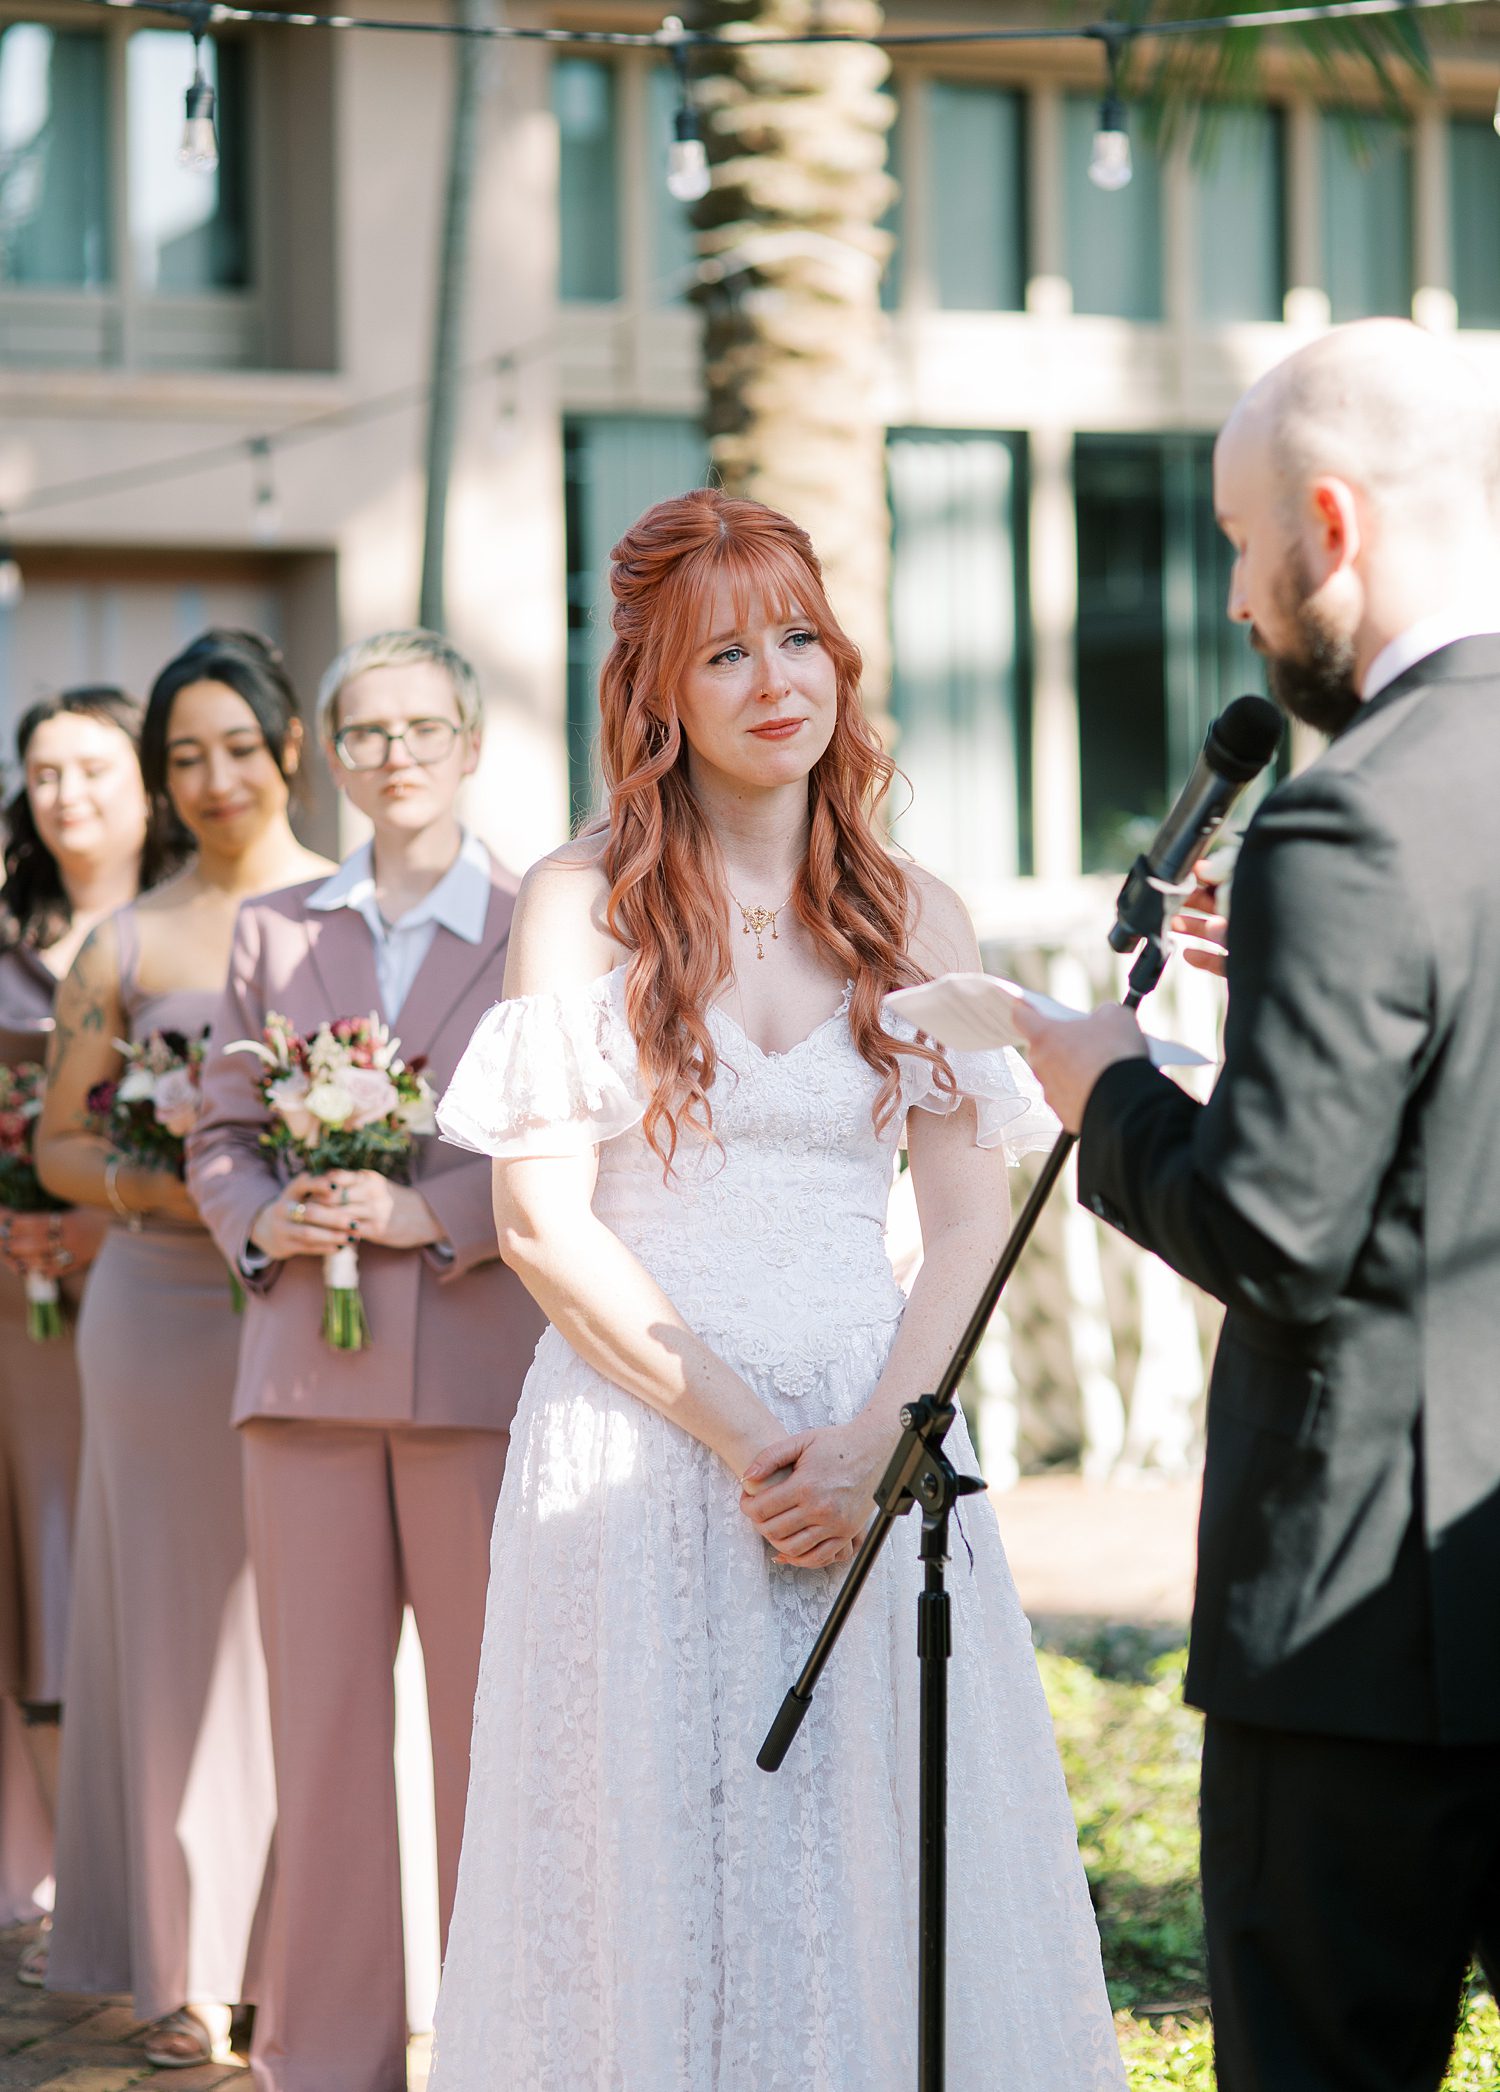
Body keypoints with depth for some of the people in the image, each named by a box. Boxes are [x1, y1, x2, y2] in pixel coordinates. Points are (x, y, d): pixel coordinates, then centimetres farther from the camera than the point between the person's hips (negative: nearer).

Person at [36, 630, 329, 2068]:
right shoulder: (125, 949, 5)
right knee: (184, 1621, 3)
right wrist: (148, 1186, -10)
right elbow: (58, 1143, 9)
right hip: (171, 1314, 0)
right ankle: (188, 1965, 11)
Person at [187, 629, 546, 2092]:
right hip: (306, 1369, 3)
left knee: (491, 1720, 1)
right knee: (320, 1719, 5)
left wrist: (429, 1212, -15)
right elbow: (218, 1136, 15)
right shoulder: (274, 931, 15)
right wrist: (262, 1218, -6)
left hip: (483, 1368, -3)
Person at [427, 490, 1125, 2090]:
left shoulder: (916, 923, 8)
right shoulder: (581, 904, 0)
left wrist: (866, 1446, -11)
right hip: (640, 1452, -2)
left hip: (876, 1456, 2)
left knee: (888, 1878, 2)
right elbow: (542, 1223, -5)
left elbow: (972, 1231, 4)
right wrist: (738, 1431, -11)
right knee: (661, 1874, 0)